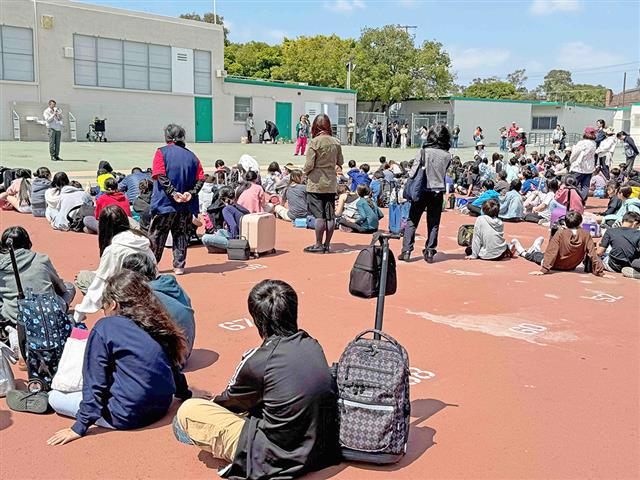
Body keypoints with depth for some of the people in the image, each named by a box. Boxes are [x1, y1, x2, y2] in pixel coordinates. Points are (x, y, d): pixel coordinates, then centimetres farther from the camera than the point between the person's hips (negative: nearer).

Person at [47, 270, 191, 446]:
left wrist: (79, 428, -4)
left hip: (126, 417, -6)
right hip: (161, 409, 6)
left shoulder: (105, 328, -10)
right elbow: (174, 366, 15)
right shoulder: (156, 324, 5)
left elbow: (94, 383, -10)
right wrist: (186, 394, 31)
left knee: (54, 396, 6)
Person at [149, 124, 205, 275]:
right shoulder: (191, 155, 9)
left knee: (156, 235, 8)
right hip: (186, 206, 3)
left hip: (164, 202, -3)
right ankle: (179, 266, 11)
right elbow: (201, 179, 1)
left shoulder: (162, 152, -3)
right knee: (181, 235, 12)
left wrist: (173, 193, -18)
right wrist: (191, 193, -8)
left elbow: (160, 176, -15)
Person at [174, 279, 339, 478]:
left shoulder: (257, 361, -19)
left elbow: (230, 400, 2)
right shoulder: (313, 345, -3)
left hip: (278, 460, -7)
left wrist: (212, 403, 25)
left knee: (187, 412, -3)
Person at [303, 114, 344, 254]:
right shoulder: (336, 142, 2)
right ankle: (327, 244, 14)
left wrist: (305, 171, 6)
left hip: (316, 183, -5)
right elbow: (340, 162, 10)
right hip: (331, 184, 5)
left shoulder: (314, 142, -13)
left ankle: (318, 245, 5)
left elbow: (309, 165, -14)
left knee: (319, 215, -1)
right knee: (330, 216, 7)